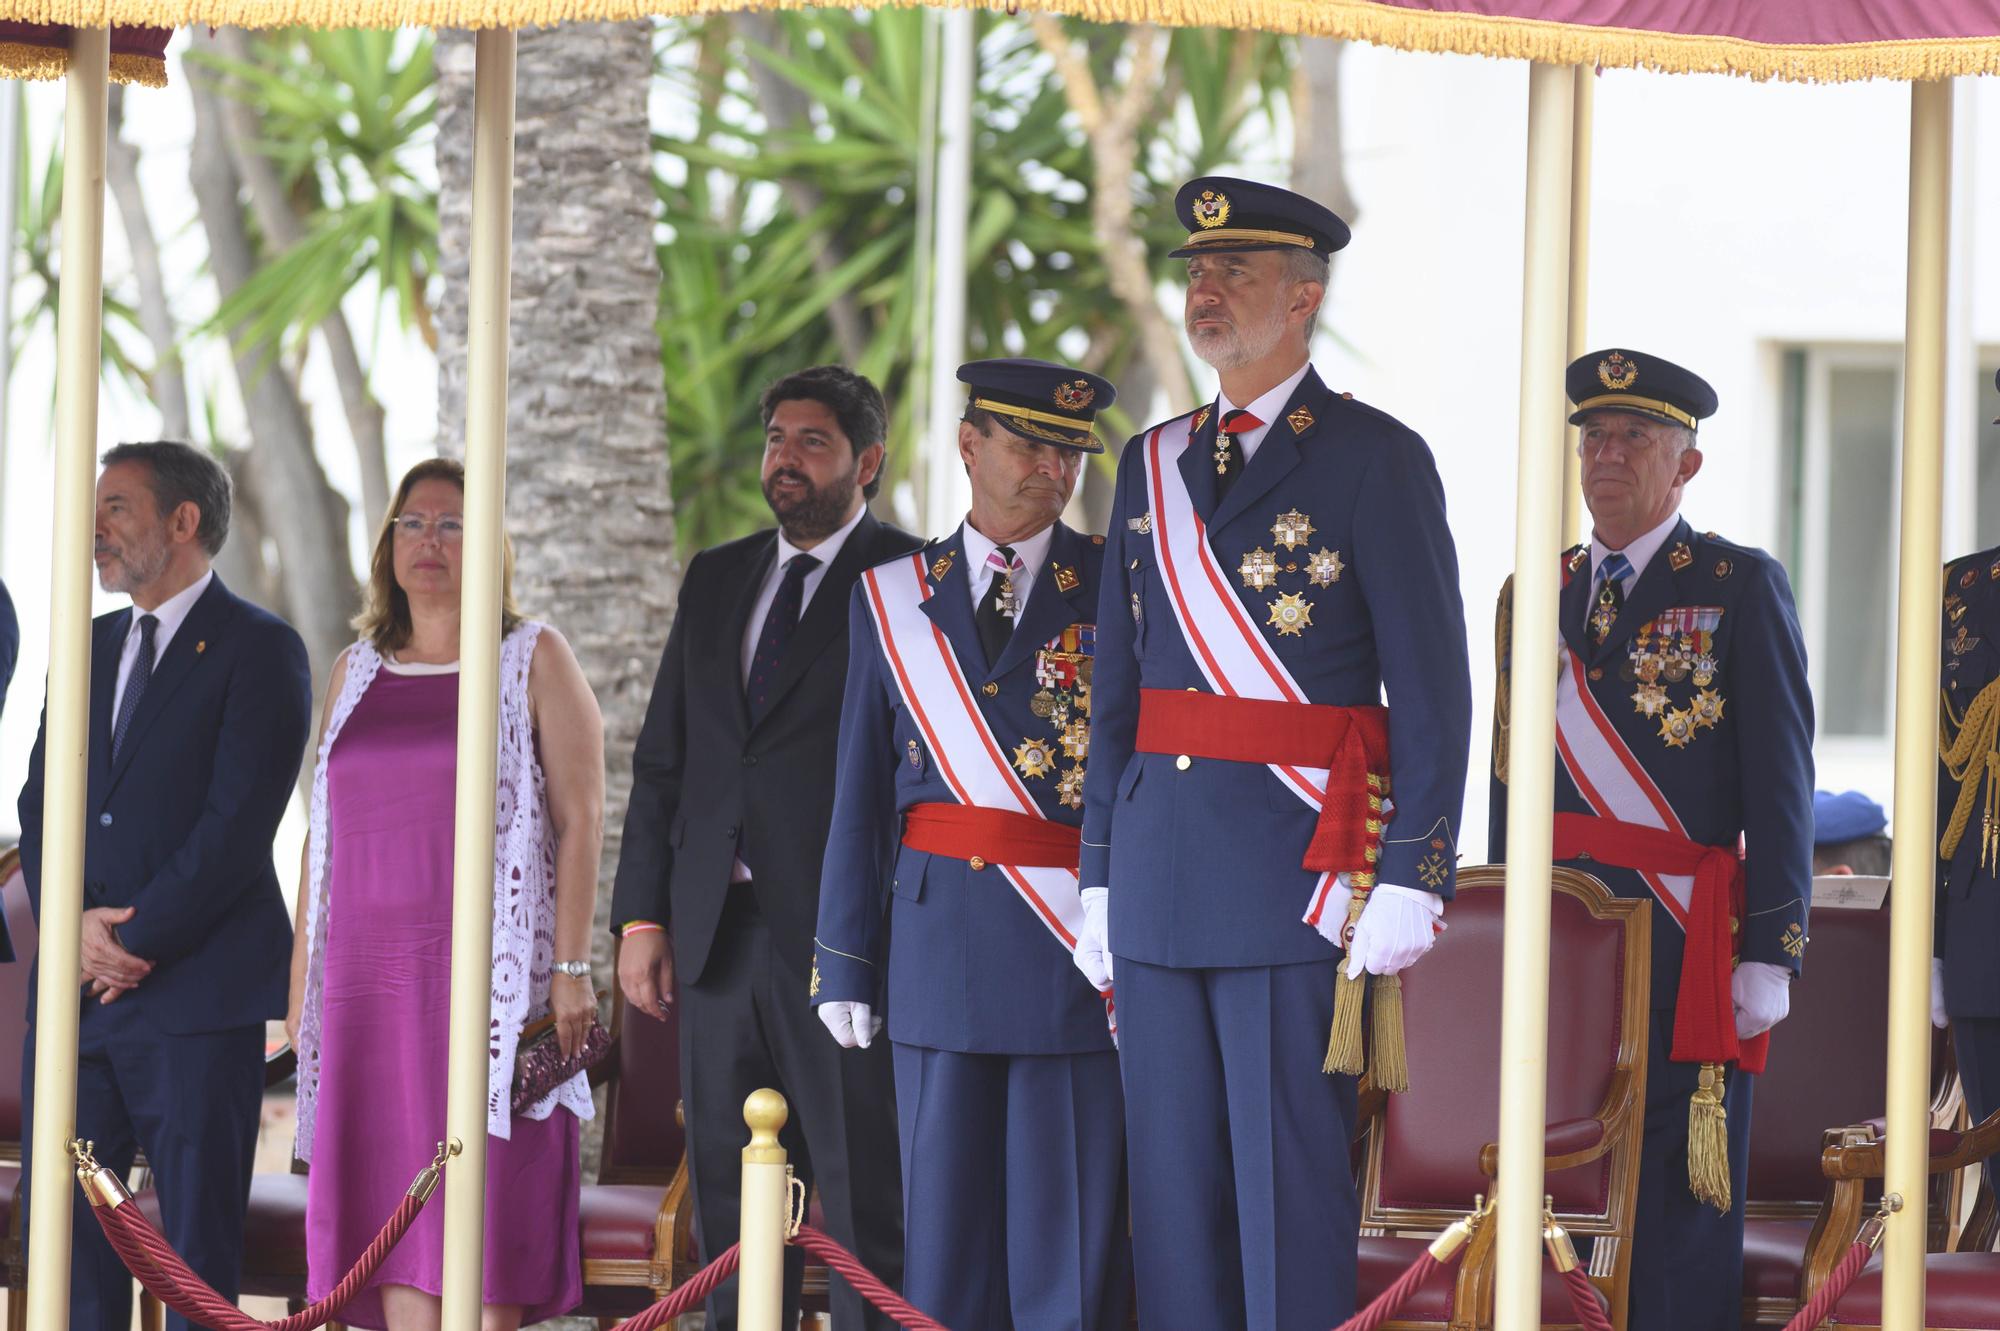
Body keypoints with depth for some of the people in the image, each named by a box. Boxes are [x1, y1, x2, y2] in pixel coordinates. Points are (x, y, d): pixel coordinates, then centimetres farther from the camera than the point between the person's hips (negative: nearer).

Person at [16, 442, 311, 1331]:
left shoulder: (259, 650, -3)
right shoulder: (87, 649, 18)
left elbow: (237, 823, -11)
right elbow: (39, 807, 13)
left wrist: (133, 943, -13)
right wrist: (73, 924, -5)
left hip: (195, 996, -6)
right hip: (75, 993, 6)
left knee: (198, 1255, -3)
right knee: (61, 1234, 3)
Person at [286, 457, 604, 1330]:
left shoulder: (534, 659, 2)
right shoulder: (356, 671, 16)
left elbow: (581, 820, -3)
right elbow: (323, 834, 17)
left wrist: (571, 970, -12)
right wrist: (302, 984, 11)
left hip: (489, 971, -4)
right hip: (369, 978, 4)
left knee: (485, 1202, -7)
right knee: (393, 1222, -1)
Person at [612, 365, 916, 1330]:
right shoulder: (716, 580, 17)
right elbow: (661, 760, 17)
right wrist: (643, 916, 9)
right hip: (721, 938, 6)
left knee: (868, 1209, -5)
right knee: (731, 1215, 8)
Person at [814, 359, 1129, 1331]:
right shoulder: (893, 598, 10)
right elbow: (860, 797, 11)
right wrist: (845, 963, 6)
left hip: (1079, 957, -2)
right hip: (940, 948, 2)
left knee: (1070, 1237, -3)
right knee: (943, 1228, 4)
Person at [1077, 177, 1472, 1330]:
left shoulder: (1377, 460, -3)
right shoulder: (1153, 467, 15)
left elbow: (1435, 698, -7)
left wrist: (1409, 885, -14)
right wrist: (1100, 878, 12)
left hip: (1301, 876, -6)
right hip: (1162, 880, 6)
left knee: (1292, 1191, -5)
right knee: (1172, 1191, 7)